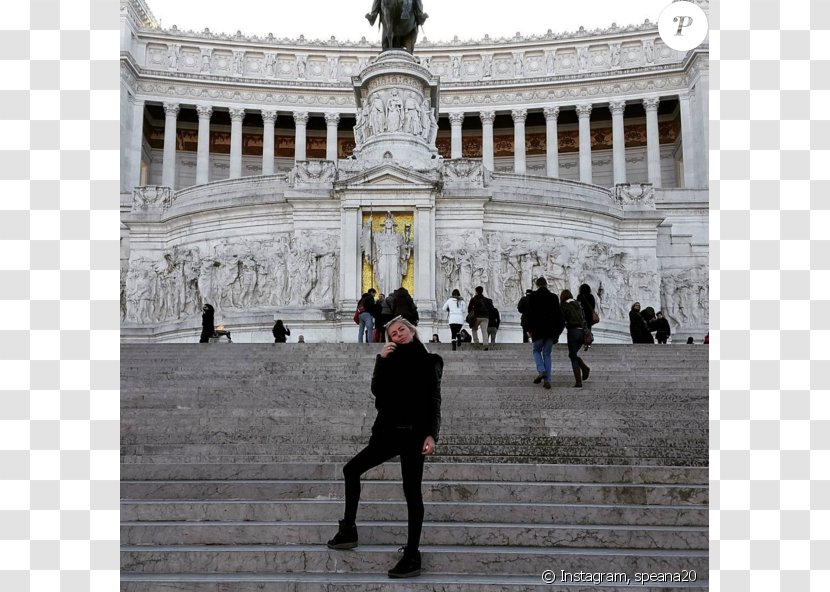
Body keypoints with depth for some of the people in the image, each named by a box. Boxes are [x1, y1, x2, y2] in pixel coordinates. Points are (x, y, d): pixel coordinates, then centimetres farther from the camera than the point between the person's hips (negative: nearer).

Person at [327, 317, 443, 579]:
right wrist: (381, 359, -8)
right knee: (351, 469, 7)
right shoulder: (392, 362, 14)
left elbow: (434, 400, -5)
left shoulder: (430, 361, 2)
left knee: (412, 492, -5)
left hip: (414, 432, -6)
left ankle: (412, 556, -1)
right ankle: (348, 530, 16)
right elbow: (377, 390, 0)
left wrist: (431, 434, -17)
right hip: (389, 432, 6)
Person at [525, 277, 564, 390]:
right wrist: (558, 331, 13)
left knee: (536, 351, 16)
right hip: (550, 331, 2)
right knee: (547, 354, 9)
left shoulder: (532, 297, -1)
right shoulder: (554, 297, 6)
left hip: (538, 330, -2)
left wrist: (529, 330, -1)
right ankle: (547, 380, 1)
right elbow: (559, 315, 7)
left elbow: (530, 314, -6)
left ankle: (541, 371, -8)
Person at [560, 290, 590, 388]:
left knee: (573, 357, 2)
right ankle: (585, 368, -1)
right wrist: (586, 332, 18)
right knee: (573, 354, 22)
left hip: (573, 331, -6)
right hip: (582, 331, 6)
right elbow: (584, 319, 15)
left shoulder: (564, 306, -3)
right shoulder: (578, 304, 15)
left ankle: (578, 382, -4)